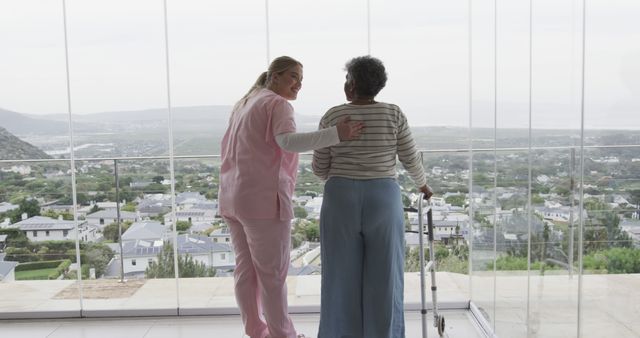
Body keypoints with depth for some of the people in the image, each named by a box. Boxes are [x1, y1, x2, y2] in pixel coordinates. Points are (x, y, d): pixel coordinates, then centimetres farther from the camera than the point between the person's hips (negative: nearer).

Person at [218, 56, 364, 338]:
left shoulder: (245, 103, 19)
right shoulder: (278, 104, -9)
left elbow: (228, 149, 23)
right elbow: (289, 141, -29)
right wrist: (337, 134, -35)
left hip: (234, 197, 9)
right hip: (263, 198, -9)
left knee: (246, 269, 13)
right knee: (273, 273, 1)